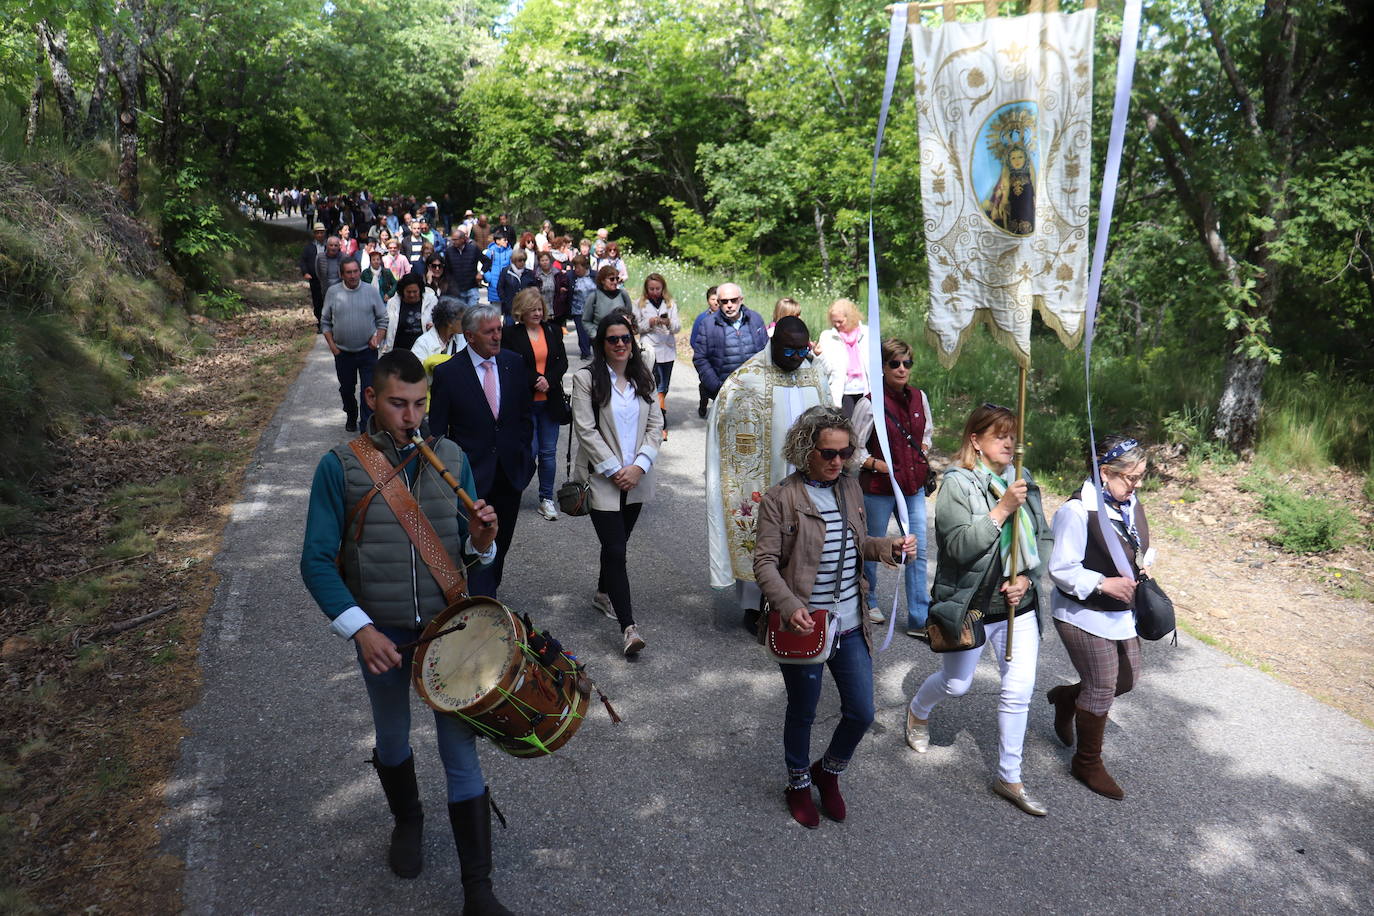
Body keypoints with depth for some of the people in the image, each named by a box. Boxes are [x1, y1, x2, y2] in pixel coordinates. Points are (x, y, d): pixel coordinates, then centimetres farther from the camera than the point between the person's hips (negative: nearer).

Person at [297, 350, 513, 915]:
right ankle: (407, 822, 52)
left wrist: (481, 542, -19)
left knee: (461, 752, 3)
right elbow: (317, 561, -9)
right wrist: (359, 628, -20)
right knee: (392, 741, 22)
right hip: (381, 633, 0)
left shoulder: (451, 459, -2)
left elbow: (470, 554, 5)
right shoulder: (340, 467, -9)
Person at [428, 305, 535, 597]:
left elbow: (526, 414, 12)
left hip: (510, 471, 4)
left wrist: (523, 455, 8)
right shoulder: (448, 372, -9)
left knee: (501, 540, 16)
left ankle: (488, 591, 34)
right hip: (472, 474, -4)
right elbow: (437, 429, -3)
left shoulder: (514, 364, 2)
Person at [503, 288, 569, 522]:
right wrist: (536, 380, -15)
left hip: (550, 401, 4)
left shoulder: (553, 331, 8)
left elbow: (562, 362, 6)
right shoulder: (510, 334, -4)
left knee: (549, 451, 6)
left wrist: (549, 381, -10)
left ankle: (546, 499, 16)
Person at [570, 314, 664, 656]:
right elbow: (585, 430, -11)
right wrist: (615, 470, -13)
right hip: (603, 477, -5)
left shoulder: (643, 378, 9)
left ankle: (604, 594, 39)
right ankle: (629, 626, -9)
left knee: (618, 543, 15)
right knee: (615, 548, -9)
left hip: (636, 478, 5)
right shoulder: (586, 378, -5)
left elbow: (655, 424, 5)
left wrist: (639, 465, -8)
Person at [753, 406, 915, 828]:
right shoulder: (780, 498, -14)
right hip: (805, 626, -5)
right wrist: (790, 607, -27)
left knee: (861, 713, 9)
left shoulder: (851, 489, 4)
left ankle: (828, 772, 38)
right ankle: (799, 784, 40)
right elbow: (765, 563, -14)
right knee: (802, 713, 14)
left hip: (850, 626, 5)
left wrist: (891, 547, -2)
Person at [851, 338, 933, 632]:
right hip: (878, 487, -5)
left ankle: (919, 620, 10)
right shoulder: (869, 404, -13)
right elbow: (855, 448, -8)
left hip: (913, 486, 5)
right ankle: (868, 602, 36)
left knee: (917, 551, 3)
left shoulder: (919, 398, 4)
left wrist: (922, 454, 5)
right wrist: (880, 465, -14)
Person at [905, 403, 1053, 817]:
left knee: (1019, 690, 4)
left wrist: (1027, 578, -8)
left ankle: (1009, 777, 20)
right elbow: (960, 545, -23)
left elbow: (1042, 538, 8)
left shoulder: (1023, 481, 3)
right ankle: (917, 712, 48)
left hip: (1020, 608, 5)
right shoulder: (957, 483, -15)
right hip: (971, 607, -4)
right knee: (956, 684, 14)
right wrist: (1002, 509, -27)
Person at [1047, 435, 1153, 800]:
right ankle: (1088, 763, 21)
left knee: (1128, 679, 18)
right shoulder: (1077, 511, -24)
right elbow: (1061, 569, -22)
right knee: (1102, 689, 0)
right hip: (1084, 616, -8)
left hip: (1122, 613, 8)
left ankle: (1066, 696, 44)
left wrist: (1144, 563, -1)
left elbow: (1142, 547, 20)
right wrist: (1105, 584, -27)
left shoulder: (1131, 503, 3)